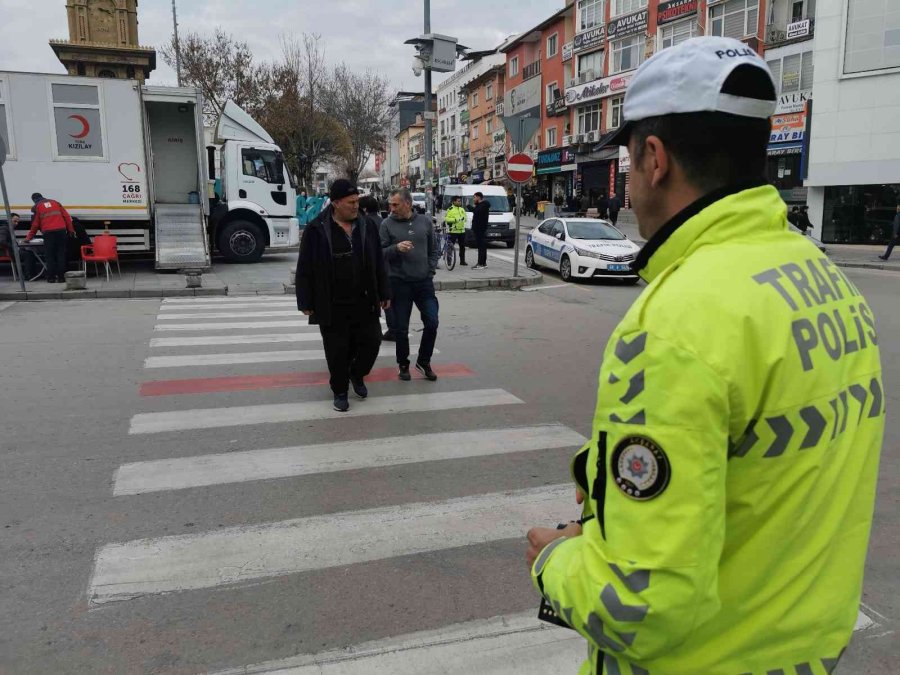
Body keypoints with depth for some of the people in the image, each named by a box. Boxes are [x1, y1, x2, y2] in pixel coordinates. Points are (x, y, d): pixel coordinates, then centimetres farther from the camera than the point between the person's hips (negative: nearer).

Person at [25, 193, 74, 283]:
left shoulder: (36, 207, 10)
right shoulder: (55, 202, 19)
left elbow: (35, 224, 7)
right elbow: (67, 216, 11)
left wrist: (29, 238, 17)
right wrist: (71, 230, 14)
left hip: (48, 232, -2)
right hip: (61, 230, 2)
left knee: (50, 255, 5)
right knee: (61, 254, 5)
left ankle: (51, 277, 3)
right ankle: (61, 277, 3)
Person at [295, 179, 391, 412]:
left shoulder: (367, 226, 4)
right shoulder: (317, 230, -8)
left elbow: (378, 264, 10)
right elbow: (305, 269, -5)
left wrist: (384, 293, 10)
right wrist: (306, 302, -6)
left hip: (364, 303, 3)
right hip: (332, 306, -3)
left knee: (371, 342, 5)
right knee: (338, 351, 5)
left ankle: (357, 375, 34)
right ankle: (340, 391, 25)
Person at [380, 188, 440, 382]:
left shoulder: (425, 221, 4)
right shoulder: (387, 224, -3)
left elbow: (434, 250, 11)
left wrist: (430, 271, 1)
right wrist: (396, 248, -23)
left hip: (424, 282, 2)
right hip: (399, 283, -2)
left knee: (432, 323, 0)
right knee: (401, 328, 5)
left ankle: (424, 361, 20)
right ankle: (403, 365, 23)